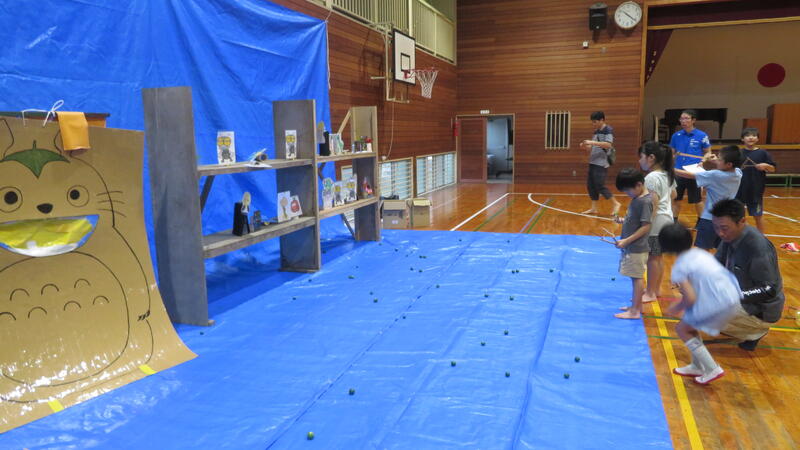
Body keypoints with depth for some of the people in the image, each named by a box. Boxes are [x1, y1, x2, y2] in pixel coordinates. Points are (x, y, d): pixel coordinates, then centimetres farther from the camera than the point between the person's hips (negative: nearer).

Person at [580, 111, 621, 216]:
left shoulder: (608, 130, -8)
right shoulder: (596, 131, 16)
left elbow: (608, 144, -23)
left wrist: (592, 142, -27)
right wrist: (586, 146, 0)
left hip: (601, 163, -8)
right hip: (593, 162, 8)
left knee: (600, 185, -10)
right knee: (590, 185, 6)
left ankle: (615, 204, 4)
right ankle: (594, 208, 13)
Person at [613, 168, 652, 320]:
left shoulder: (645, 201, -19)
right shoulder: (636, 198, 9)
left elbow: (645, 227, -20)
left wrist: (626, 241, -20)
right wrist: (623, 221, 2)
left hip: (636, 248, -9)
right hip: (631, 246, 9)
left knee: (636, 277, -2)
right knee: (636, 277, 16)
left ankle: (635, 311, 5)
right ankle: (636, 305, 27)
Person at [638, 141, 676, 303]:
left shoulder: (651, 178, -18)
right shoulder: (667, 175, 10)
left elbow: (653, 204, -21)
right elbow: (673, 194, 23)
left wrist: (646, 225, -20)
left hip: (656, 221, -10)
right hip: (667, 218, 10)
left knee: (652, 257, -1)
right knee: (658, 256, 17)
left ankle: (650, 293, 7)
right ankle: (655, 289, 27)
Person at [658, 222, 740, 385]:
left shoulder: (679, 267, -10)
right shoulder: (700, 253, 12)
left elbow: (690, 299, -14)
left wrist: (678, 307, 6)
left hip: (716, 304, -8)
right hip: (732, 296, 8)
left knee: (682, 329, 10)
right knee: (689, 324, 23)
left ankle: (712, 369, 8)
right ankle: (697, 366, 32)